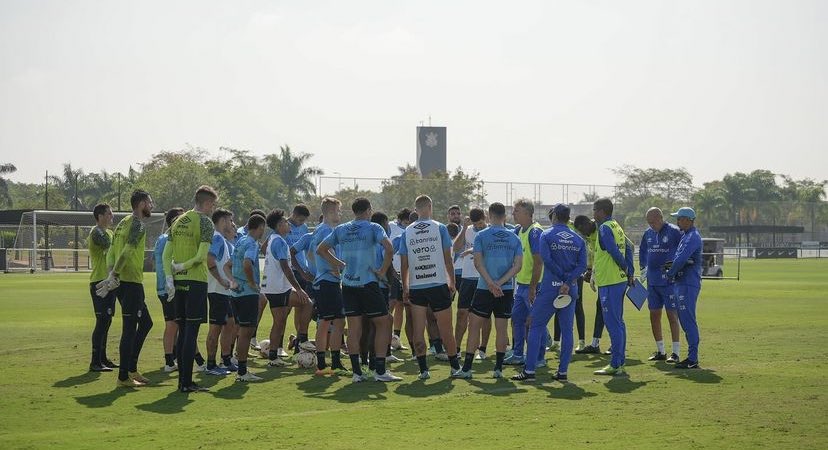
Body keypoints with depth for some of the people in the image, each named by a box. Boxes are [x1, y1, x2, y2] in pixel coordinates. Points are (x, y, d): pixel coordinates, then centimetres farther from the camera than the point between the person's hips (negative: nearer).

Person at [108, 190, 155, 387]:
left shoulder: (123, 223, 18)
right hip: (132, 282, -10)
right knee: (130, 328, -5)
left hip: (122, 281, 10)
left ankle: (131, 369, 20)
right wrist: (114, 275, -21)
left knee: (145, 322, 18)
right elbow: (127, 252, -22)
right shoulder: (138, 225, -11)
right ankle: (124, 376, -3)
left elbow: (112, 252, 14)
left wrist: (112, 273, 4)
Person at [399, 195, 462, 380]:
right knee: (446, 330, 7)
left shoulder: (407, 232, 3)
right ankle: (455, 366, 16)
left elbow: (404, 264, 4)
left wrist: (405, 287, 13)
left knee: (418, 330, 3)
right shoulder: (439, 228, -2)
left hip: (415, 287, 1)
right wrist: (452, 282, 10)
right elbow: (448, 259, 0)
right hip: (438, 284, -1)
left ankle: (423, 369, -1)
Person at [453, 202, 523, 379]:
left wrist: (491, 284, -14)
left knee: (474, 326, 3)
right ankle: (498, 369, 7)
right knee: (502, 328, 6)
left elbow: (478, 262, -11)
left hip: (484, 289, -3)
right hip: (507, 290, 3)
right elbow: (518, 265, -1)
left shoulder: (481, 236, -2)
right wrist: (500, 283, -6)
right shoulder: (514, 238, 5)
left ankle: (467, 368, 1)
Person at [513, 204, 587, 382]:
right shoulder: (578, 240, 9)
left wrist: (563, 279, -7)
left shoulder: (546, 236, -2)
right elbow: (582, 265, -3)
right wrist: (568, 282, -12)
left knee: (536, 326, 2)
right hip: (571, 290, 4)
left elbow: (547, 259, -15)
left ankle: (529, 370, -3)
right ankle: (562, 371, 10)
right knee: (567, 330, 9)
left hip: (550, 287, -4)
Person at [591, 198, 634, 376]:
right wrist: (630, 272, 13)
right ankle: (620, 363, 18)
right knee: (618, 322, 13)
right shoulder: (616, 226, 14)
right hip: (620, 280, 9)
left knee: (613, 323, -7)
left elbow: (615, 253, -20)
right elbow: (628, 247, 15)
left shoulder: (605, 228, -14)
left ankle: (615, 365, -6)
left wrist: (625, 269, -5)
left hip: (609, 282, -9)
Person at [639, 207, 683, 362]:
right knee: (654, 315, 8)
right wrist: (643, 268, 17)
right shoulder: (648, 234, 10)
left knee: (672, 315, -5)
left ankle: (675, 353, -2)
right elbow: (642, 251, 26)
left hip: (670, 281, -6)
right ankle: (660, 352, 18)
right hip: (652, 281, 6)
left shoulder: (674, 232, -8)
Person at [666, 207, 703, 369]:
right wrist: (673, 266, 7)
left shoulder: (693, 237, -15)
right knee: (685, 320, 13)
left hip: (688, 284, -11)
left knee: (688, 321, -10)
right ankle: (692, 357, 18)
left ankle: (692, 359, -10)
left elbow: (681, 260, -21)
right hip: (681, 283, 11)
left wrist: (670, 273, -7)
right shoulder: (686, 236, 18)